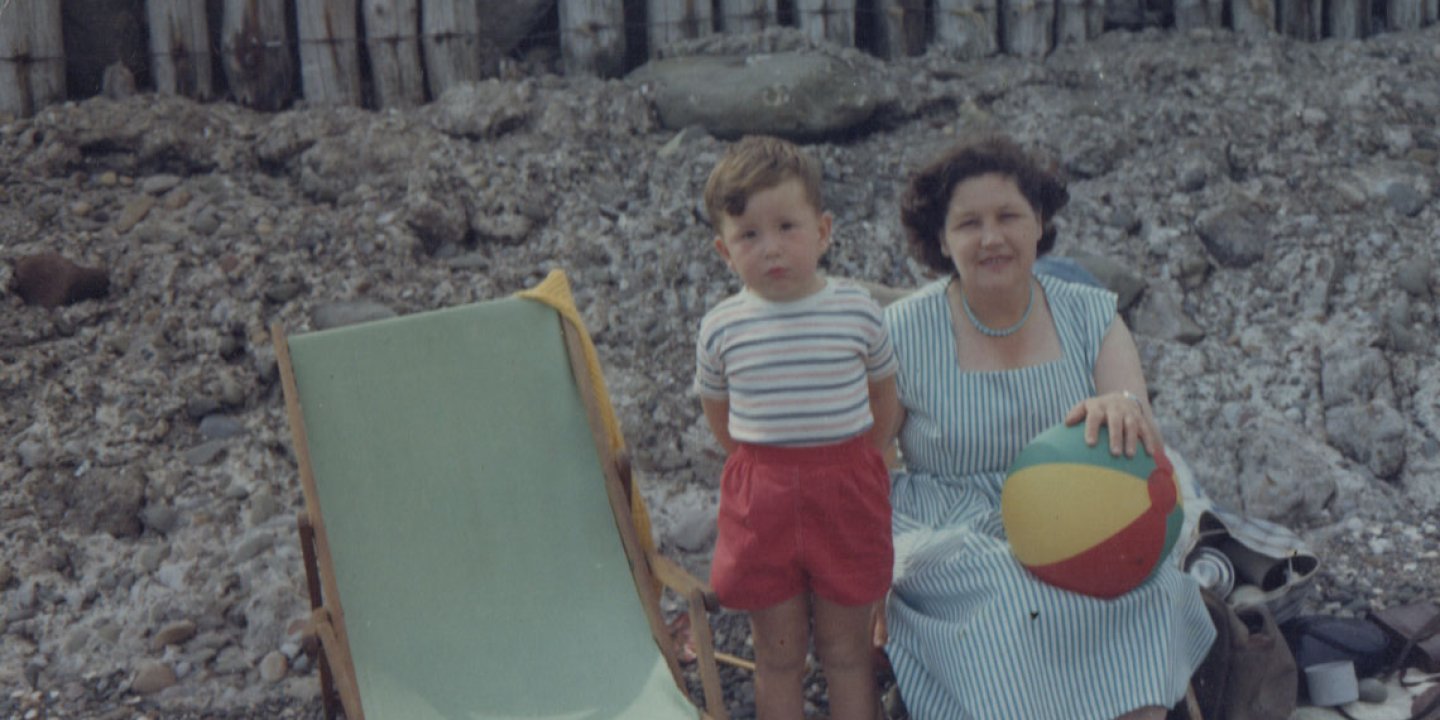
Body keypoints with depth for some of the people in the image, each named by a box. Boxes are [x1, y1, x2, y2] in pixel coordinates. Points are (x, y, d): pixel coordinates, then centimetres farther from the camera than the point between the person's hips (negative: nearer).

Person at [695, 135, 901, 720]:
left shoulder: (858, 311, -6)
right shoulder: (721, 327, -5)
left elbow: (884, 401, 8)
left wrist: (844, 462, 4)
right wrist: (772, 463, 3)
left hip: (846, 496, 0)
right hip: (760, 501, 1)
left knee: (846, 650, 12)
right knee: (778, 654, 11)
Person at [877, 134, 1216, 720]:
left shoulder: (1088, 314, 5)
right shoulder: (902, 334, -3)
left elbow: (1140, 434, -8)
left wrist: (1125, 409, -34)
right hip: (949, 540, -2)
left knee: (1145, 584, -28)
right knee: (1015, 599, -34)